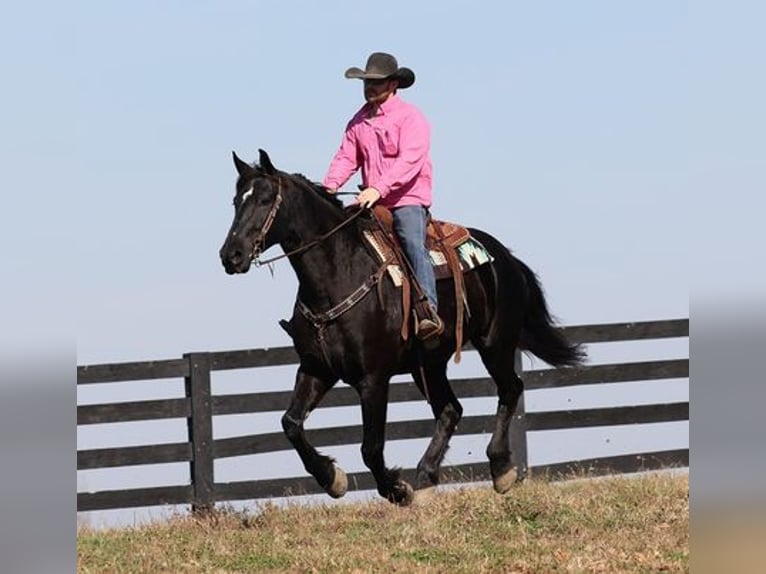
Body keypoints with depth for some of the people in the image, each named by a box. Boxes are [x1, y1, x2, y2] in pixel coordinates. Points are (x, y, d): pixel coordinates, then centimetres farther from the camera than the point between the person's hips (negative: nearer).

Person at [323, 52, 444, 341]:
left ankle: (429, 312, -39)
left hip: (407, 199, -7)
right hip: (372, 203, 7)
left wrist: (379, 188, -32)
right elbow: (346, 157, 10)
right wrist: (330, 185, -10)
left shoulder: (411, 118, -6)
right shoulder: (359, 121, 15)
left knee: (412, 243, -29)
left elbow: (409, 160, -19)